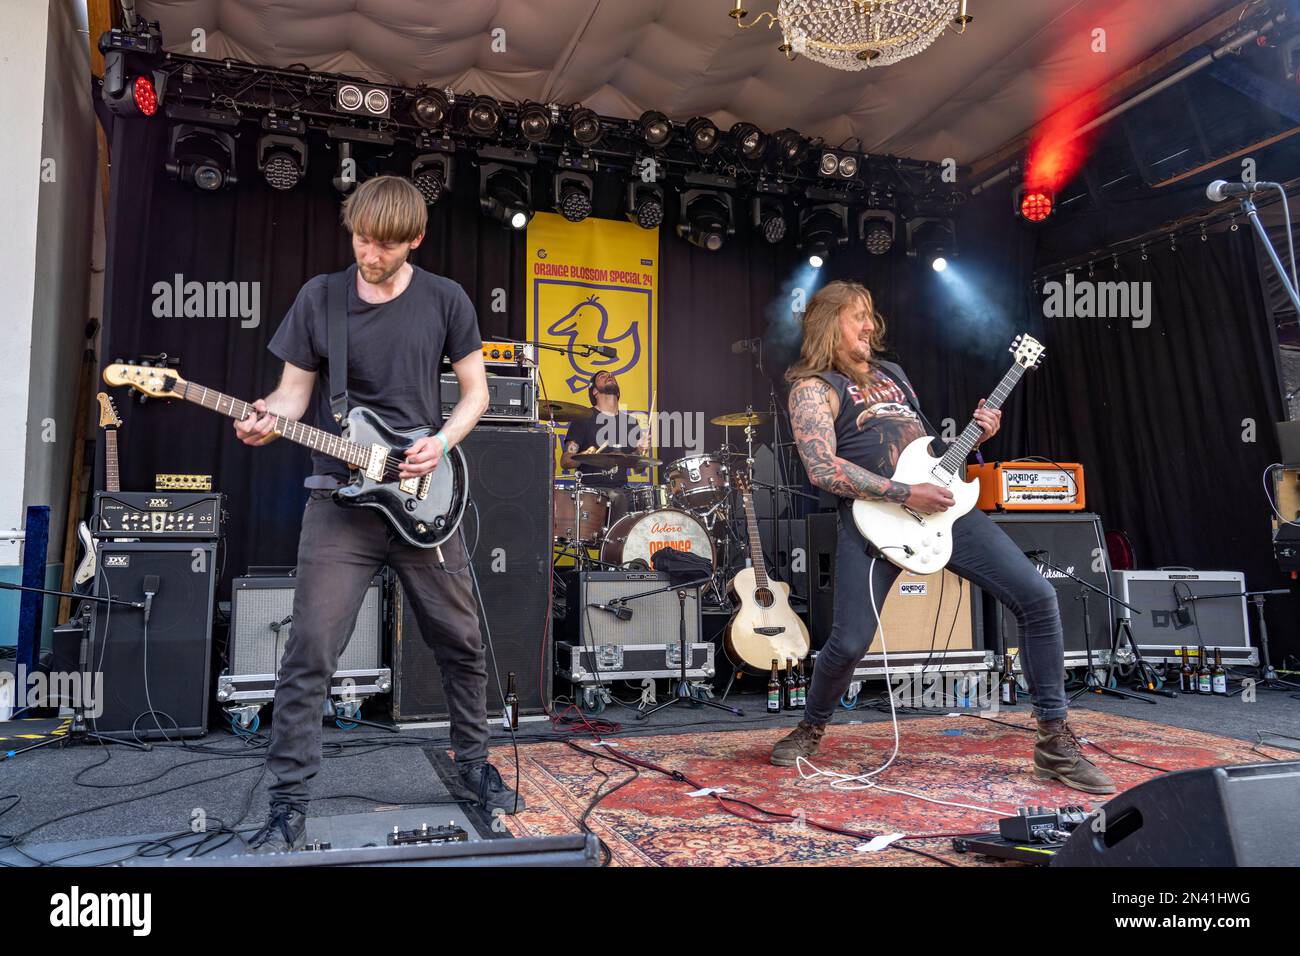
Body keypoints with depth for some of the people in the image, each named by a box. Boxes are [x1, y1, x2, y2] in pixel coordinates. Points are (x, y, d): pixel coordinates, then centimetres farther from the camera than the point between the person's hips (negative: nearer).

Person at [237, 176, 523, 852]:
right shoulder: (319, 297, 3)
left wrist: (442, 441, -11)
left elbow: (475, 391, 6)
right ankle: (289, 804, 11)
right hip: (339, 499, 0)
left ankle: (474, 765, 31)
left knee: (461, 645, 10)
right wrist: (267, 422, -17)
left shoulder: (445, 301, 2)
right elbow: (294, 391, 5)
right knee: (309, 654, -4)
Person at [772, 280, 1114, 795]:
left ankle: (1055, 744, 6)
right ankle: (811, 729, 22)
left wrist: (973, 434, 10)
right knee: (848, 643, -11)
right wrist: (906, 494, -17)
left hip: (941, 505, 6)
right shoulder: (812, 387, 1)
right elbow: (823, 468, -14)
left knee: (1038, 597, -5)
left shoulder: (891, 373, 25)